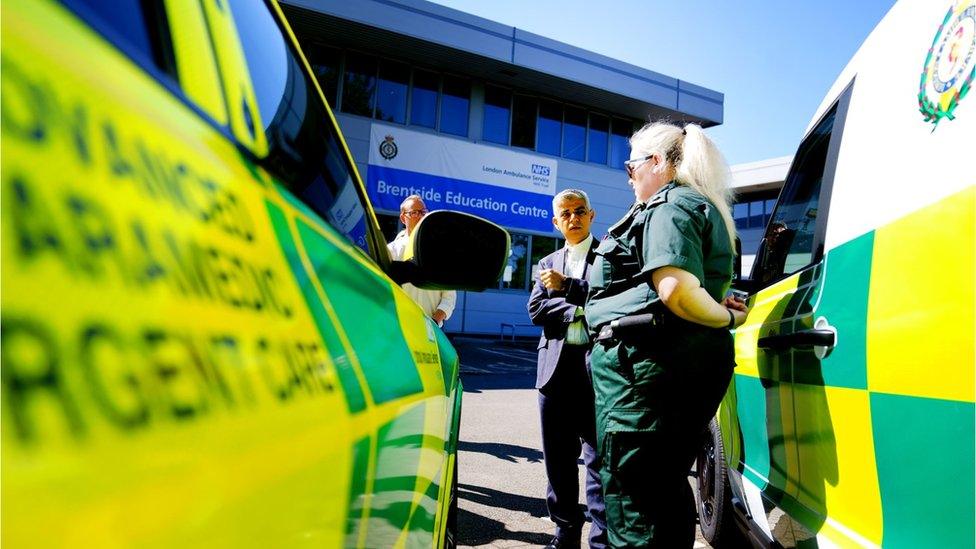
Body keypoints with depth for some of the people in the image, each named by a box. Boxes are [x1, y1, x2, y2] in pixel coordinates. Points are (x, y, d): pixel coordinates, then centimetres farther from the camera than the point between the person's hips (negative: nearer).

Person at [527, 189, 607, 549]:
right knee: (557, 456, 11)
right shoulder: (548, 264, 18)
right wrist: (580, 306, -5)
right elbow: (535, 312, 6)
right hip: (556, 366, 5)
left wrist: (567, 288, -13)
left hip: (597, 365, -4)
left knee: (599, 456, -2)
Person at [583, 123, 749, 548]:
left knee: (631, 498, -2)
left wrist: (728, 318, -11)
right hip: (691, 364, 10)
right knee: (666, 488, 20)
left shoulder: (671, 205, -9)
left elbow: (675, 289, -25)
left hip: (644, 365, -10)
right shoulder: (702, 207, 21)